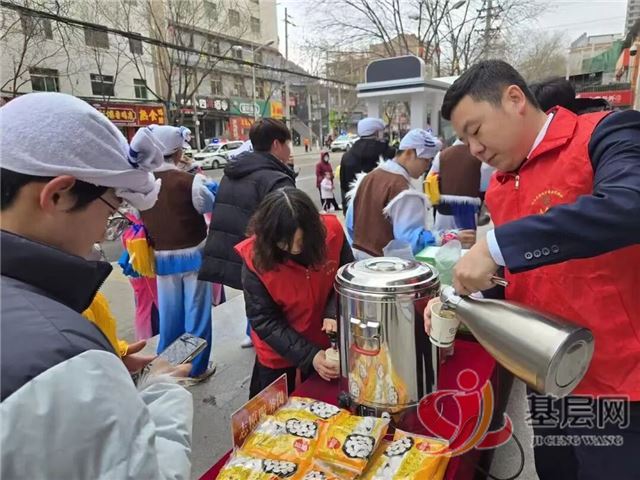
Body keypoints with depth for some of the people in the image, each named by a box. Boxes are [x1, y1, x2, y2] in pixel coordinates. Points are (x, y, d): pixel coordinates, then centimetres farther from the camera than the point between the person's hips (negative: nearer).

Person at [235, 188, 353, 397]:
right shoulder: (255, 258, -28)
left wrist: (334, 313, -25)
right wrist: (308, 356, -28)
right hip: (278, 352, -2)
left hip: (324, 341, 2)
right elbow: (264, 320, -22)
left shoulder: (331, 230, -22)